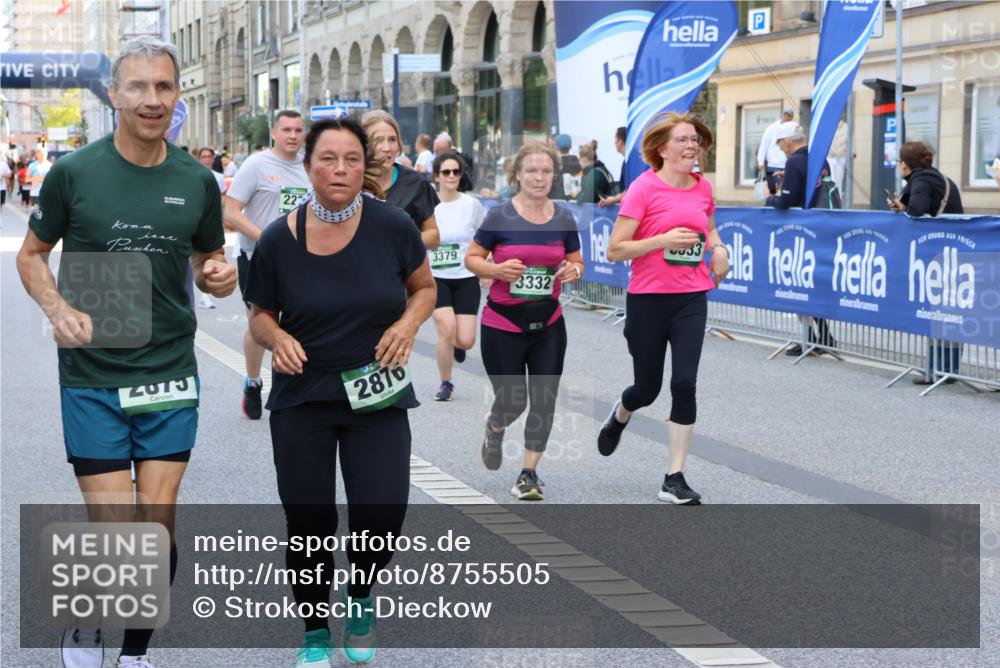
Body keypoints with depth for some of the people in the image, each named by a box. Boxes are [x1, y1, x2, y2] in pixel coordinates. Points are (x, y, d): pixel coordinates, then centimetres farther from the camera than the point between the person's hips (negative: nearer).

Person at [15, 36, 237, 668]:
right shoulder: (74, 172, -5)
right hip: (92, 378, -2)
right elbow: (32, 255, 5)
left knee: (159, 526, 4)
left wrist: (220, 276, -8)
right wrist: (59, 310, -14)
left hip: (171, 375, 3)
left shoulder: (197, 182, 3)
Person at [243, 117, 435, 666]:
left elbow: (424, 287, 8)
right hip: (302, 400, 0)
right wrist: (276, 337, -16)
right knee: (309, 523, 5)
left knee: (381, 518, -10)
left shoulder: (392, 227, -8)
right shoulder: (278, 240, -8)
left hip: (377, 398, 0)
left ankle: (360, 597, 25)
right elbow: (260, 315, 6)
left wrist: (409, 323, -12)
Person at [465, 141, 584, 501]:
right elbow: (471, 258, -2)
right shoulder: (499, 216, -8)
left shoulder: (564, 217, 2)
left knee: (544, 400, -1)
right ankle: (495, 429, 39)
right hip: (502, 324, -3)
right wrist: (497, 270, -21)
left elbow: (577, 261, 12)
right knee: (512, 400, 2)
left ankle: (529, 473, 12)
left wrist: (573, 270, -12)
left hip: (548, 324, 3)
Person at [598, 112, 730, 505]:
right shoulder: (644, 188, -10)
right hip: (647, 299, -3)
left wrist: (717, 248, 6)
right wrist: (663, 240, -22)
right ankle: (619, 418, 47)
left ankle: (674, 479, -1)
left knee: (684, 383, -9)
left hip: (691, 299, 3)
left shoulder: (702, 187, 5)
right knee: (647, 388, 9)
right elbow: (614, 251, -12)